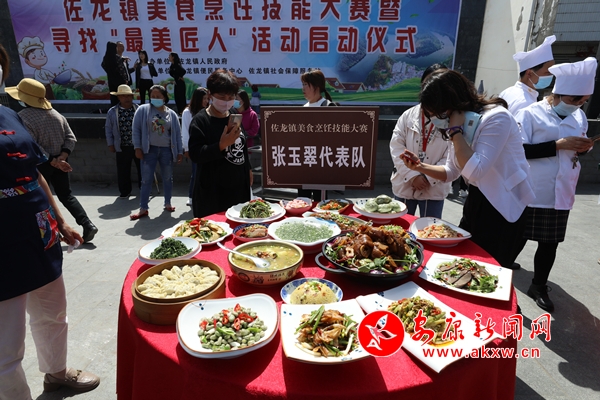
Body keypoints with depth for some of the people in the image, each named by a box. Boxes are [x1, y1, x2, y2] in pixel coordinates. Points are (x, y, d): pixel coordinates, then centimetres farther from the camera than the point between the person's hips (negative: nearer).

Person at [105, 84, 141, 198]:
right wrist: (110, 144, 4)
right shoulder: (112, 112, 2)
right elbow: (108, 129, 7)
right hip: (122, 147, 0)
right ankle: (124, 191, 21)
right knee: (123, 171, 6)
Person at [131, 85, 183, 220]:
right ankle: (143, 209, 7)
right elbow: (136, 130, -1)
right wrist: (137, 147, -8)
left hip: (166, 150, 2)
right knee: (146, 180, 0)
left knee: (168, 178, 11)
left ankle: (167, 204, 27)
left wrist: (180, 151, 3)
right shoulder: (143, 110, 1)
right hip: (149, 150, -2)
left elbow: (177, 134, 6)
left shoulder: (171, 114, 5)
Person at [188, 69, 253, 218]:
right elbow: (195, 154, -20)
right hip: (212, 191, -6)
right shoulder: (200, 120, -11)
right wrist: (222, 145, -31)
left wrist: (248, 169, 20)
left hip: (239, 187, 6)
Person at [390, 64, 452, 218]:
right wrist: (413, 175, -13)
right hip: (404, 185, 2)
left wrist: (428, 178, -16)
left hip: (434, 189, -2)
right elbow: (396, 146, -5)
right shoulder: (408, 115, 0)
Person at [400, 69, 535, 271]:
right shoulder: (463, 121, 3)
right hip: (476, 201, 8)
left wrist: (455, 130, -27)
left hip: (503, 209, -8)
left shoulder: (497, 118, -23)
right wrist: (420, 166, -7)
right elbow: (451, 172, 10)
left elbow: (475, 171, -30)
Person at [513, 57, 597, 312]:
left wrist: (582, 147, -3)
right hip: (530, 194, -6)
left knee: (550, 244, 15)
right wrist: (558, 145, -22)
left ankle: (539, 287, 35)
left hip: (560, 195, 6)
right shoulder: (530, 114, -12)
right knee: (517, 241, 4)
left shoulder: (579, 117, 10)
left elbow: (576, 147, 20)